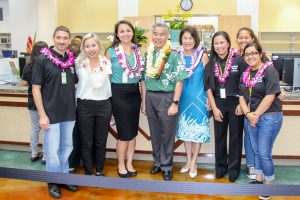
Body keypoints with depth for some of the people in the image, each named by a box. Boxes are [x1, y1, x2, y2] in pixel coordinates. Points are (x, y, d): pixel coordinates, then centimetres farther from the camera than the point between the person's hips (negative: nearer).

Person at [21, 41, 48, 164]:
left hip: (33, 102, 4)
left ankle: (34, 154, 26)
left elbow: (24, 83, 6)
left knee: (35, 128, 16)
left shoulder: (28, 67, -4)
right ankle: (45, 156, 13)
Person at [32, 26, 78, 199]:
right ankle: (54, 182, 23)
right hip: (51, 114, -4)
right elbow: (36, 88, -9)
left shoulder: (72, 60, 5)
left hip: (69, 113, 5)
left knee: (67, 147, 16)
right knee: (52, 150, 4)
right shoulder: (43, 60, -8)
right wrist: (42, 115, -14)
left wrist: (75, 106, 6)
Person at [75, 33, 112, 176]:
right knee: (86, 143, 6)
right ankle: (88, 172, 22)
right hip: (85, 106, -2)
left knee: (101, 141, 10)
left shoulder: (106, 62, 2)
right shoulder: (79, 63, -4)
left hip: (104, 105, 2)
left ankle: (99, 171, 28)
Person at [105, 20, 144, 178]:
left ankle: (129, 163, 25)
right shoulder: (111, 51, -5)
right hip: (119, 94, -4)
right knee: (125, 132, 1)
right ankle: (121, 165, 19)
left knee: (133, 131, 10)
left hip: (134, 93, 5)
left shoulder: (138, 50, 7)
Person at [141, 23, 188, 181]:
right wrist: (143, 101, 9)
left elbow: (179, 81, -9)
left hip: (167, 98, -4)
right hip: (150, 98, 4)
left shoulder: (174, 56, -7)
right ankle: (158, 162, 31)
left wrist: (175, 103, -14)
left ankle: (166, 165, 22)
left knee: (167, 134, 6)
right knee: (154, 133, 14)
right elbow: (144, 80, 11)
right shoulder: (147, 55, 7)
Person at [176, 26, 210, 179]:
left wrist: (209, 98, -5)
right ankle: (189, 160, 28)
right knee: (185, 129, 12)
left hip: (199, 97, -3)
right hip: (183, 97, 3)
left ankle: (193, 162, 20)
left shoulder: (202, 55, -7)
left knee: (198, 130, 5)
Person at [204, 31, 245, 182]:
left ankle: (234, 168, 20)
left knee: (235, 136, 6)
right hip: (218, 103, 3)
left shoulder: (238, 60, -6)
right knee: (219, 136, 11)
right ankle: (220, 166, 25)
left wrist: (241, 104, -10)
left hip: (235, 102, -3)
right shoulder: (211, 63, 3)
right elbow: (209, 87, 2)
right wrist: (214, 108, -3)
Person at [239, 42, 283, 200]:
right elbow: (242, 96, 7)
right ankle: (259, 180, 31)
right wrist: (248, 114, -8)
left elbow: (270, 96, -18)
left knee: (264, 153, -2)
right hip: (251, 118, 7)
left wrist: (256, 114, -14)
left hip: (269, 117, -7)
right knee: (256, 151, 15)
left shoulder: (269, 70, -11)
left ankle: (269, 184, 16)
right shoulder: (246, 74, 10)